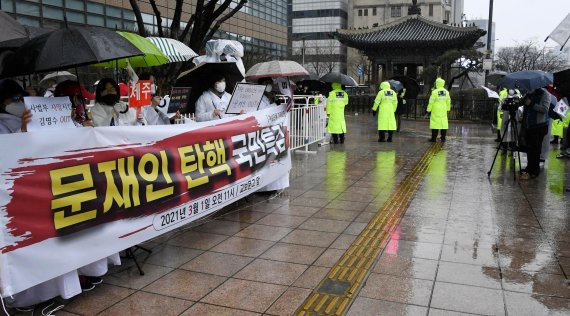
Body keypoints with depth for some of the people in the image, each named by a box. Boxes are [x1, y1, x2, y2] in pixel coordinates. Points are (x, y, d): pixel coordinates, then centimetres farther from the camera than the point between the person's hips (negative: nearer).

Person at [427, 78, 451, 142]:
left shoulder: (435, 92, -12)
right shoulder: (446, 92, 5)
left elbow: (431, 102, -11)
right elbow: (448, 102, 10)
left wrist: (429, 110, -3)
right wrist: (448, 109, 21)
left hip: (435, 111, -4)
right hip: (443, 111, 5)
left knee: (435, 123, 0)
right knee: (443, 123, 7)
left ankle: (434, 138, 2)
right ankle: (443, 139, 8)